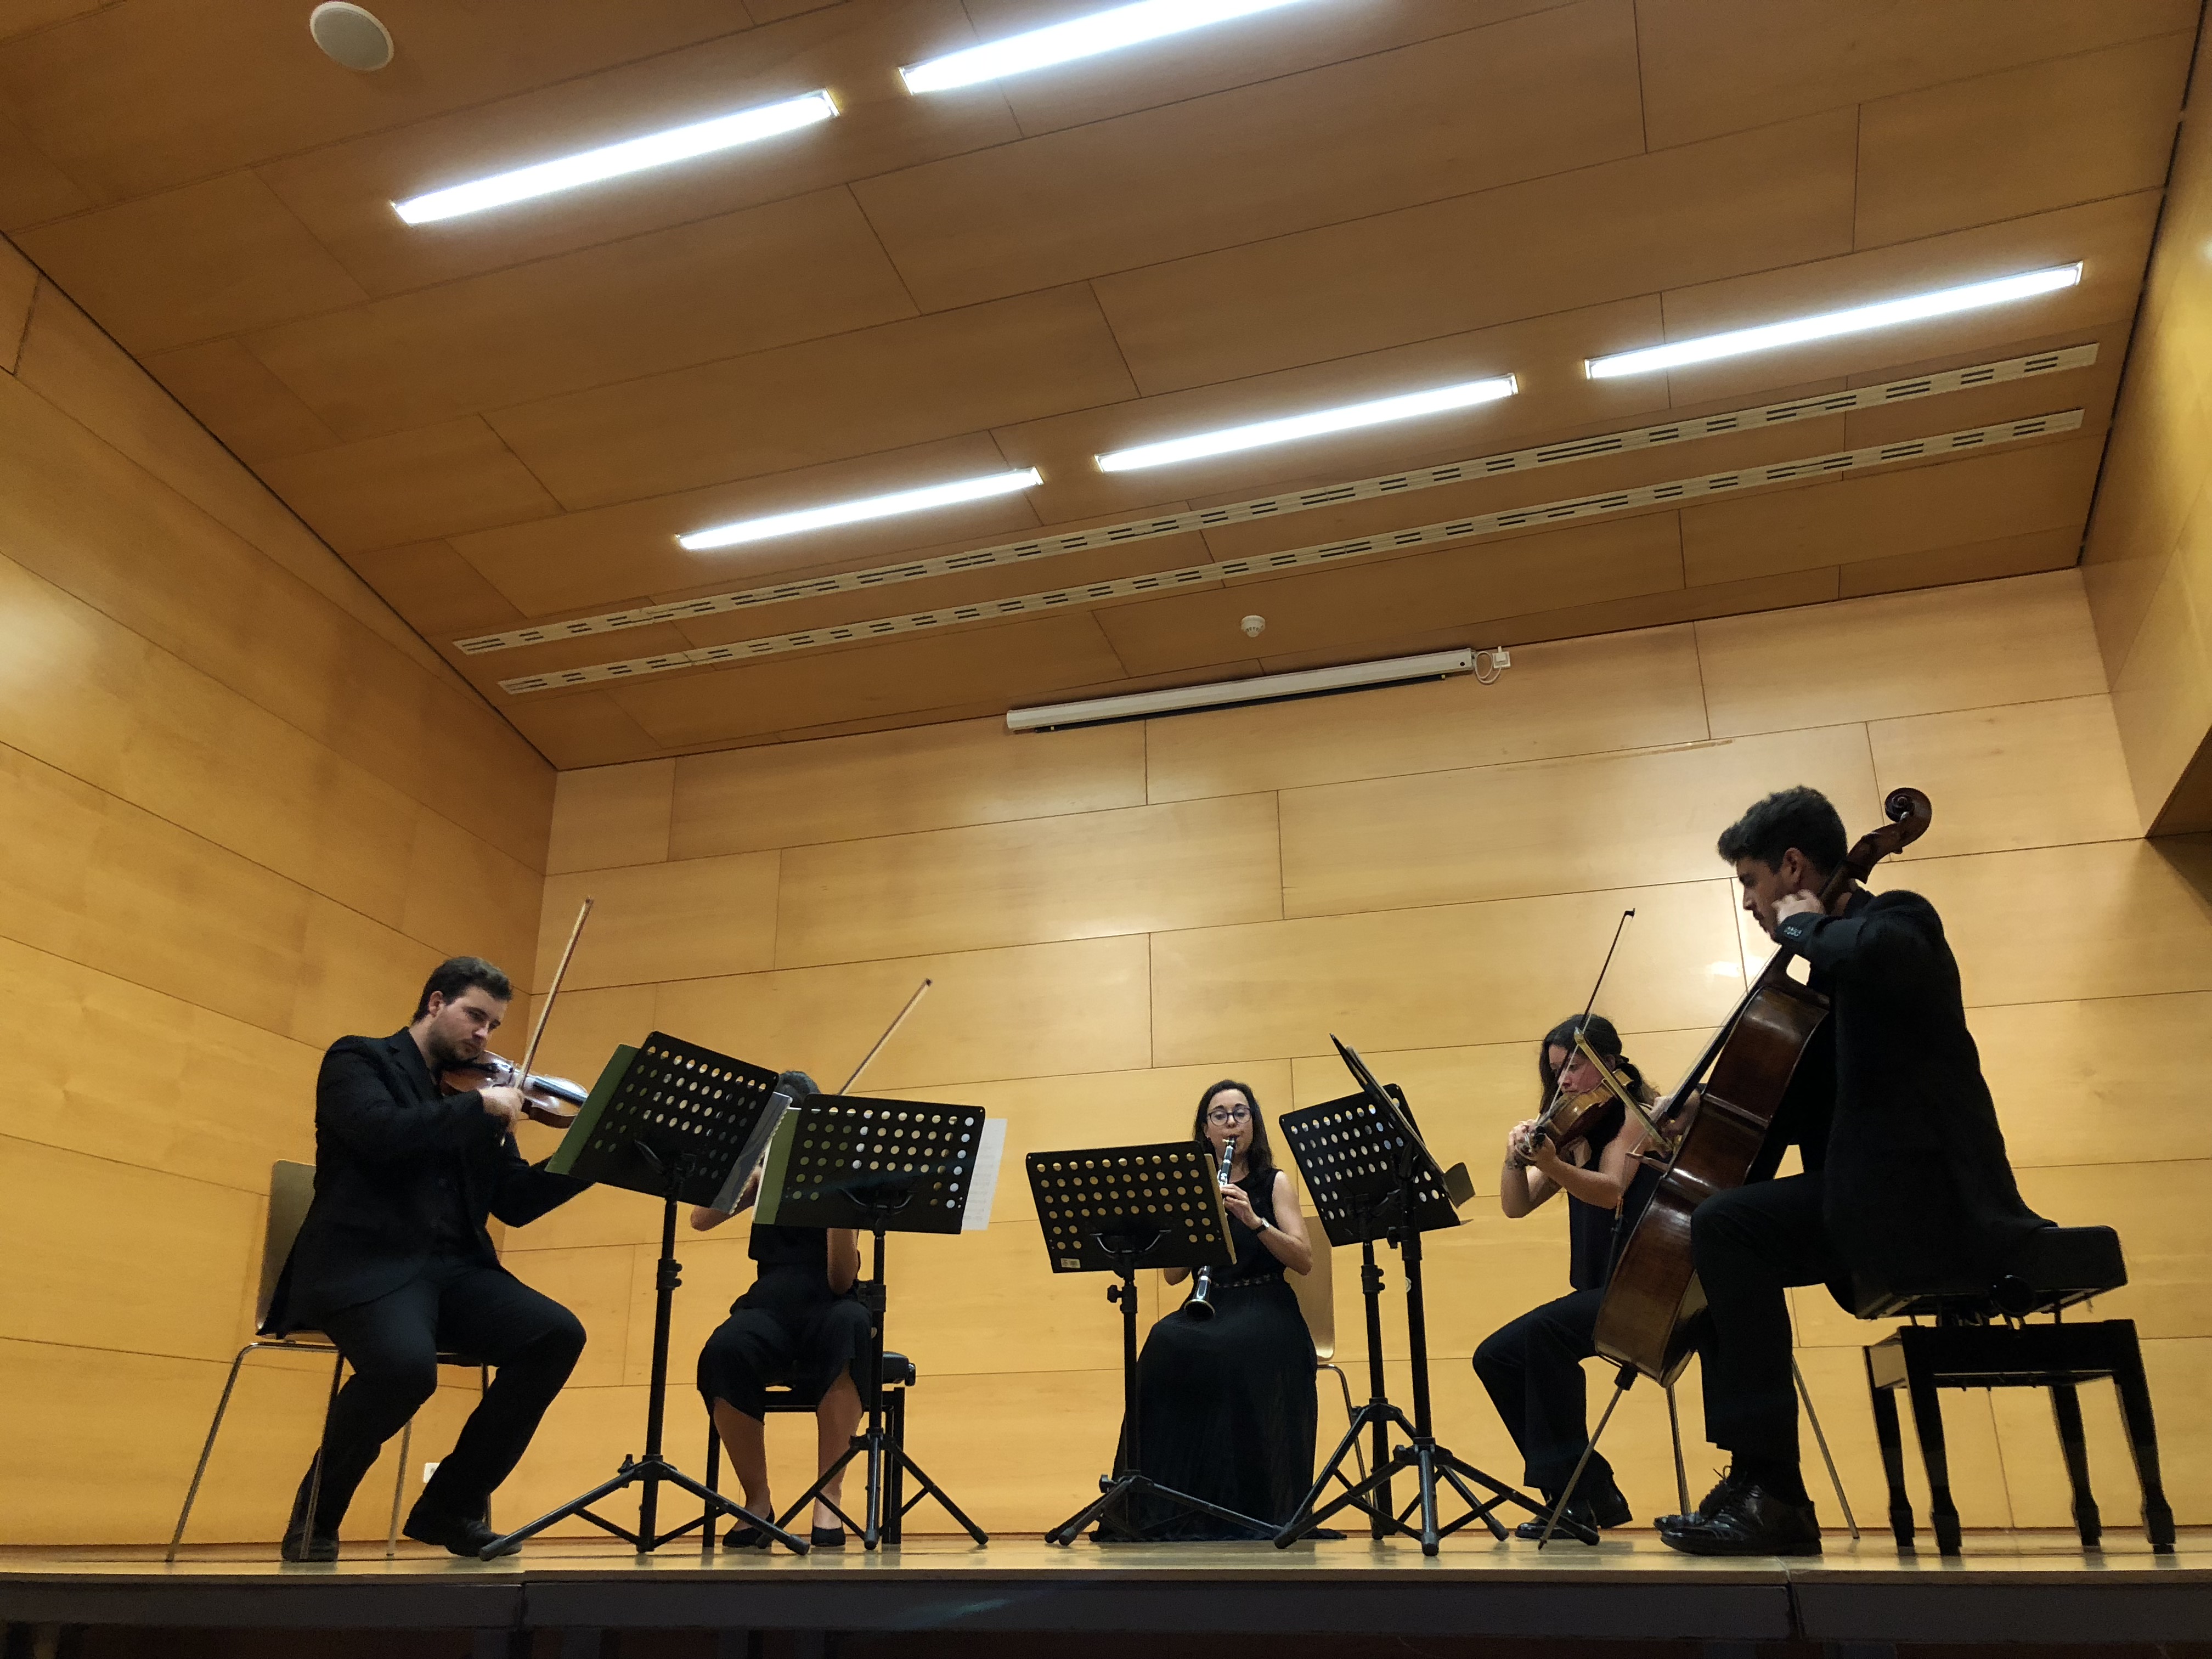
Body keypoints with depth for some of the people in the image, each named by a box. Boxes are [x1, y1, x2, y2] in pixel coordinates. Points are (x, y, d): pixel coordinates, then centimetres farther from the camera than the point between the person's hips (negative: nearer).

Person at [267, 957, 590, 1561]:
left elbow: (515, 1203, 14)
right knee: (406, 1364, -35)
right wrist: (480, 1105, -12)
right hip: (365, 1264, -6)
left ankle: (450, 1506, -1)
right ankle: (314, 1514, -3)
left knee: (557, 1335, -18)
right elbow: (382, 1134, -18)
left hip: (454, 1267, 6)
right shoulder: (358, 1060, 4)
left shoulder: (477, 1098, 19)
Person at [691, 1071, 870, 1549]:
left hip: (828, 1308, -2)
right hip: (772, 1304, 2)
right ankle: (758, 1500, -16)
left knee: (849, 1323, -40)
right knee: (724, 1352, -34)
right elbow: (700, 1218, -8)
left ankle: (828, 1498, -32)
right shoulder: (766, 1175, 10)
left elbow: (842, 1281, -13)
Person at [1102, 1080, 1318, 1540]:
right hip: (1210, 1308, 3)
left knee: (1229, 1351, -37)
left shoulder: (1273, 1182, 6)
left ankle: (1251, 1510, -24)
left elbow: (1304, 1260, -7)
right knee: (1165, 1345, -32)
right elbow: (1173, 1274, 6)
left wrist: (1253, 1220, -21)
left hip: (1265, 1309, -3)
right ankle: (1169, 1508, -25)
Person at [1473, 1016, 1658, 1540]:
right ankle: (1593, 1495, 4)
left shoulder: (1637, 1111, -5)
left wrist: (1552, 1164, -42)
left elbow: (1611, 1190, -24)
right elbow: (1516, 1206, 7)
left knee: (1543, 1331, -30)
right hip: (1599, 1289, 8)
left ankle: (1573, 1491, -22)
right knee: (1495, 1356, -1)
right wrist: (1515, 1158, -14)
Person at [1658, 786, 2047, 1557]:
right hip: (1874, 1194, 11)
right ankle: (1748, 1479, 12)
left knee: (1726, 1227, -25)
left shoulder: (1899, 918, -7)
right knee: (1719, 1249, 11)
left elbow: (1870, 952, -37)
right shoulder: (1836, 950, 20)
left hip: (1921, 1195, -11)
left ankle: (1777, 1498, -21)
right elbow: (1791, 1100, 23)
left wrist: (1803, 925, -17)